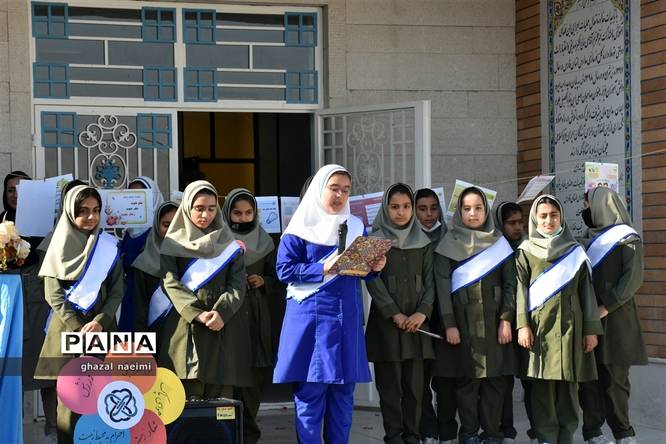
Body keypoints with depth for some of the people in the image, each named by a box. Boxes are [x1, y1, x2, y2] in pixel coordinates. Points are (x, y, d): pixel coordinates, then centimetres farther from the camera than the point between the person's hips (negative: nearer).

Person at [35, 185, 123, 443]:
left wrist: (99, 322, -12)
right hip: (68, 326, -2)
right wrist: (78, 329, -12)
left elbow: (116, 291, 5)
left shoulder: (109, 245, 9)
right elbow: (53, 293, -3)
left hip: (101, 326, 2)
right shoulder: (60, 245, 4)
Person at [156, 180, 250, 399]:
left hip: (223, 327, 2)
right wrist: (198, 314, -16)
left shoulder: (229, 244, 17)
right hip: (185, 326, -2)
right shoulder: (174, 243, 11)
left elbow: (238, 285, 6)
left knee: (220, 396, -5)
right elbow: (170, 283, -1)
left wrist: (221, 312, -14)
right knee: (189, 400, -11)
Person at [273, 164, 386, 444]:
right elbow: (284, 270, -9)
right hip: (311, 315, -4)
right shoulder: (301, 228, -2)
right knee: (311, 391, -4)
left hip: (347, 316, 4)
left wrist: (374, 267, -7)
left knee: (343, 391, 6)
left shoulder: (356, 227, 12)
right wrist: (323, 269, -19)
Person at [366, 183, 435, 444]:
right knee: (390, 382, -2)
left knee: (415, 382, 0)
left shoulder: (422, 241, 12)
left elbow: (430, 280, 8)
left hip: (417, 321, 3)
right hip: (386, 321, -2)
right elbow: (373, 281, -4)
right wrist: (394, 314, -12)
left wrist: (422, 312, -8)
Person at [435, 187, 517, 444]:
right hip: (463, 319, -2)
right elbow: (442, 285, -2)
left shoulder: (498, 242, 9)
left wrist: (506, 319, -5)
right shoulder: (449, 244, 3)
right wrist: (449, 324, -9)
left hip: (494, 318, 2)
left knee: (495, 377, 0)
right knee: (467, 377, -3)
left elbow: (510, 283, 5)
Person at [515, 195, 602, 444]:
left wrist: (591, 329, 2)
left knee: (568, 383, 0)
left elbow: (586, 290, 9)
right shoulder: (526, 251, 8)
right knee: (543, 386, -4)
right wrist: (522, 326, -9)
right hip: (540, 325, -1)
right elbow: (521, 290, 2)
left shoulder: (575, 251, 11)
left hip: (569, 325, 1)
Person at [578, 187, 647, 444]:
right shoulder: (590, 240, 15)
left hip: (615, 317, -5)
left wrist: (606, 307, -18)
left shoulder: (626, 239, -2)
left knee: (614, 375, -4)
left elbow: (633, 278, -12)